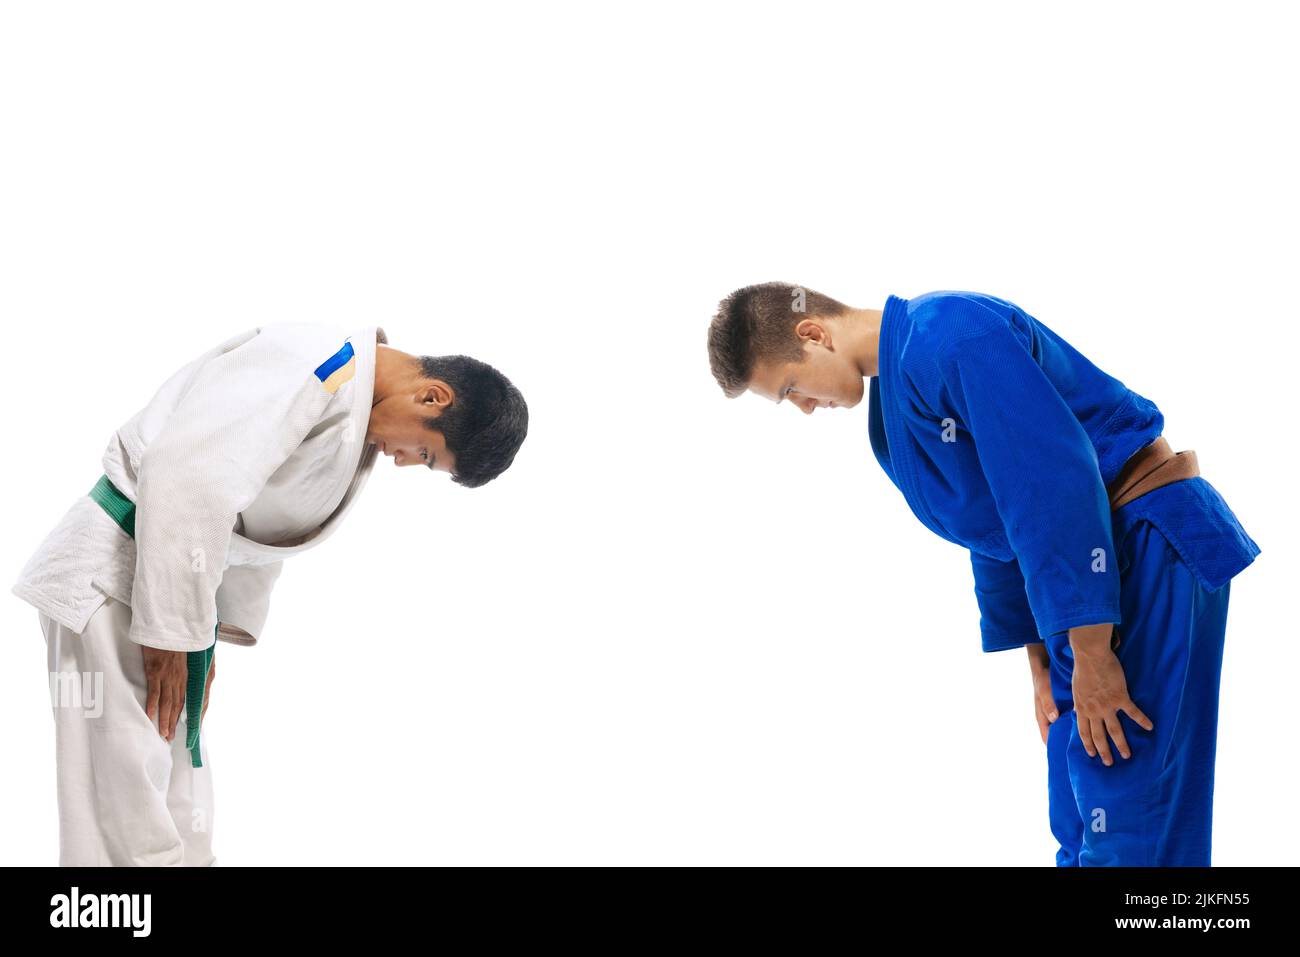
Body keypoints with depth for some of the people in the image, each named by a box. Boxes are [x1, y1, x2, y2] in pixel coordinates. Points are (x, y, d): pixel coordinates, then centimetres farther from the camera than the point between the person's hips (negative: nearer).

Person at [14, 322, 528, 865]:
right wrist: (170, 632, -24)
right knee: (134, 828, -9)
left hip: (165, 588, 10)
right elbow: (187, 478, -29)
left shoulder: (355, 418, 10)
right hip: (113, 574, -10)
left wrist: (206, 637, 14)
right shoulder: (313, 362, -21)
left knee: (180, 812, 14)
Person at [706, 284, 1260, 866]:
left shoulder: (951, 333, -20)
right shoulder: (893, 413, 12)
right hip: (1088, 567, 10)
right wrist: (1041, 664, 17)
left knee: (1128, 826, -10)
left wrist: (1091, 657, -23)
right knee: (1080, 823, 12)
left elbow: (1057, 480, -25)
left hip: (1146, 550, -10)